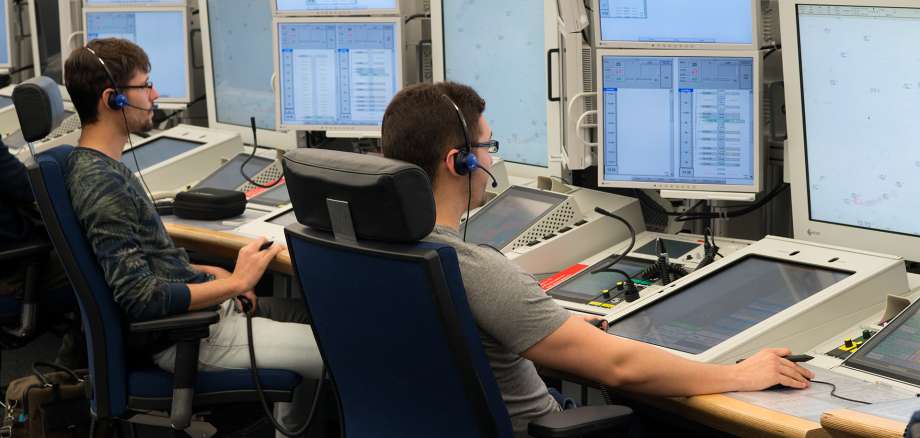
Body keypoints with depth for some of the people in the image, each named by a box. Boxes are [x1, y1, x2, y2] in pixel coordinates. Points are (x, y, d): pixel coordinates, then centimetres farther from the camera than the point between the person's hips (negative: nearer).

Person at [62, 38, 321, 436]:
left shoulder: (95, 165, 9)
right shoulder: (102, 186, -23)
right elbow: (140, 298, -28)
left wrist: (206, 273, 7)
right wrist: (234, 283, -21)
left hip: (198, 309, 10)